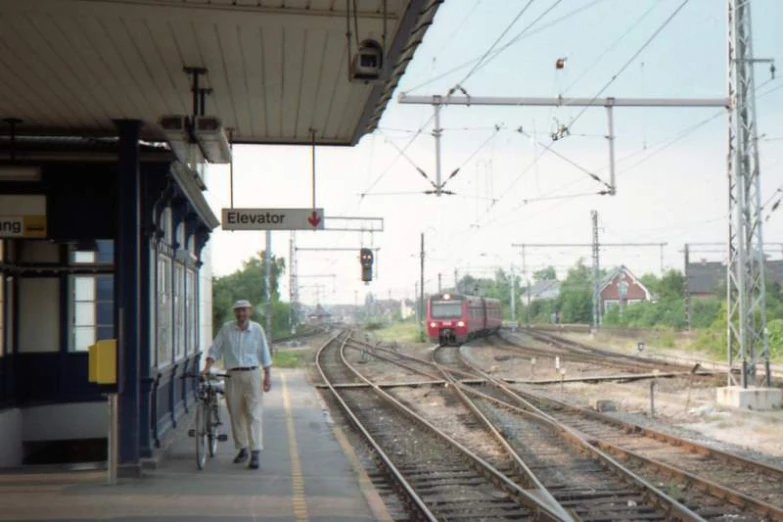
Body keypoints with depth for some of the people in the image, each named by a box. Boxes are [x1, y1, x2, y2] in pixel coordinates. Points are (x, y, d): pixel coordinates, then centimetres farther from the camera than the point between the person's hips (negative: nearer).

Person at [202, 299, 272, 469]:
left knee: (253, 414, -7)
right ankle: (242, 449, 20)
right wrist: (206, 368, -8)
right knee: (236, 414, 7)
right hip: (232, 376, 2)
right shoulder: (226, 329, 3)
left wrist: (267, 376, 6)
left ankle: (256, 452, -7)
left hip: (252, 374, -1)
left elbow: (264, 353, 9)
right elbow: (215, 350, 5)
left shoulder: (257, 329, 3)